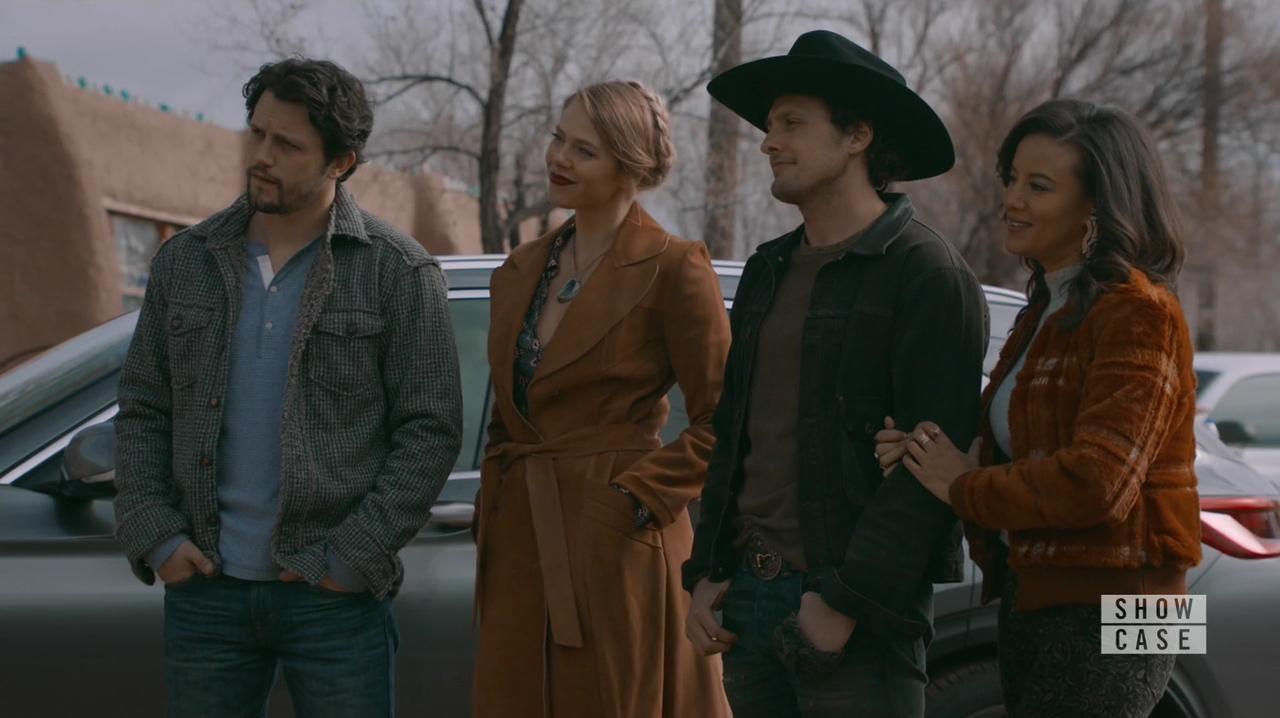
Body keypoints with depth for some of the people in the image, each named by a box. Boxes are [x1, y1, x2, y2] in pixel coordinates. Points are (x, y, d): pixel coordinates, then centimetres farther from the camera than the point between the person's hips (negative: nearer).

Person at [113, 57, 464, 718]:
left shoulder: (398, 272, -3)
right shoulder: (186, 261, 9)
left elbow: (431, 430, -5)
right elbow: (141, 412, 12)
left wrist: (353, 557, -11)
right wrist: (154, 536, -2)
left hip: (335, 594, -3)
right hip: (204, 588, 3)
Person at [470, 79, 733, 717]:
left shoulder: (673, 269, -7)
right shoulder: (521, 271, 14)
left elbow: (721, 421, -9)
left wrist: (637, 498, -14)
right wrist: (492, 510, 11)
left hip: (612, 549, -6)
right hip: (520, 548, 6)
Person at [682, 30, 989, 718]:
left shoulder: (928, 273, -8)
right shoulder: (767, 270, 16)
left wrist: (846, 602, -18)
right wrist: (706, 574, 11)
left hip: (858, 615, -7)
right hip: (749, 595, 7)